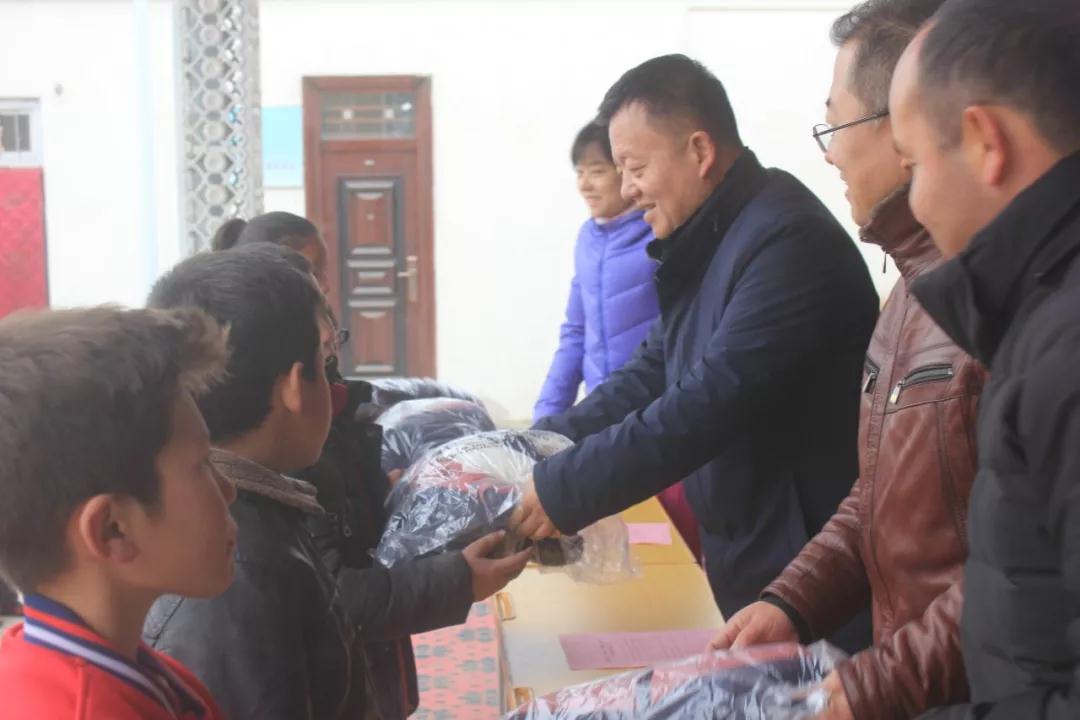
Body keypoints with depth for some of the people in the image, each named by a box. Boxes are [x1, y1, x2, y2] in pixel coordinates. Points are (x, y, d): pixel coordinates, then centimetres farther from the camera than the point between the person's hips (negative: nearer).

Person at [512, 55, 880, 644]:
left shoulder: (788, 241, -23)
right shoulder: (709, 242, 8)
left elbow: (710, 403, -28)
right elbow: (655, 374, 14)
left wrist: (564, 492, -22)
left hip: (808, 581, -9)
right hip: (749, 564, 9)